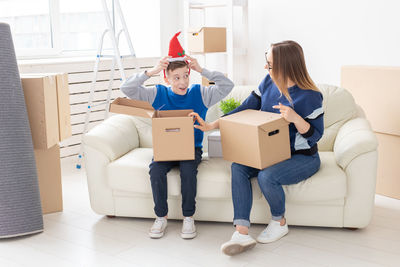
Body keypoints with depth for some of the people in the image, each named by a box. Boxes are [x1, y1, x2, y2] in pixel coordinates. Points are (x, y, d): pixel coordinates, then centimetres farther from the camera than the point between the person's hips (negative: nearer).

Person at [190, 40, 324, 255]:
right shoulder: (269, 82, 2)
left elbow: (315, 136, -14)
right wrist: (211, 126, 3)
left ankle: (279, 222, -1)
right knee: (238, 167, -20)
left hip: (302, 157, -6)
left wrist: (296, 118, -33)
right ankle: (242, 233, -25)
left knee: (266, 176, -33)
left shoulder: (310, 96, -17)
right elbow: (245, 109, 7)